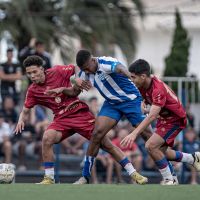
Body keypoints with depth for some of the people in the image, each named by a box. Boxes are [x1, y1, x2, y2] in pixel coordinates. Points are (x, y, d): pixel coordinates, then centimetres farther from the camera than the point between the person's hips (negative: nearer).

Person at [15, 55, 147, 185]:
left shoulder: (57, 71, -6)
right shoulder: (33, 91, 1)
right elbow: (25, 111, 9)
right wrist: (21, 120, -13)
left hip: (80, 112, -2)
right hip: (61, 119, 2)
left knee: (106, 144, -4)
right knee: (47, 138, -28)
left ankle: (133, 173, 5)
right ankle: (49, 179, -16)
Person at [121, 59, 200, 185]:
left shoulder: (158, 89, -34)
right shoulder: (143, 85, -7)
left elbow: (152, 116, -43)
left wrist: (134, 134, -49)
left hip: (175, 119, -10)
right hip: (163, 117, 10)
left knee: (151, 146, -24)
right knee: (161, 153, 14)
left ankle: (169, 181, -12)